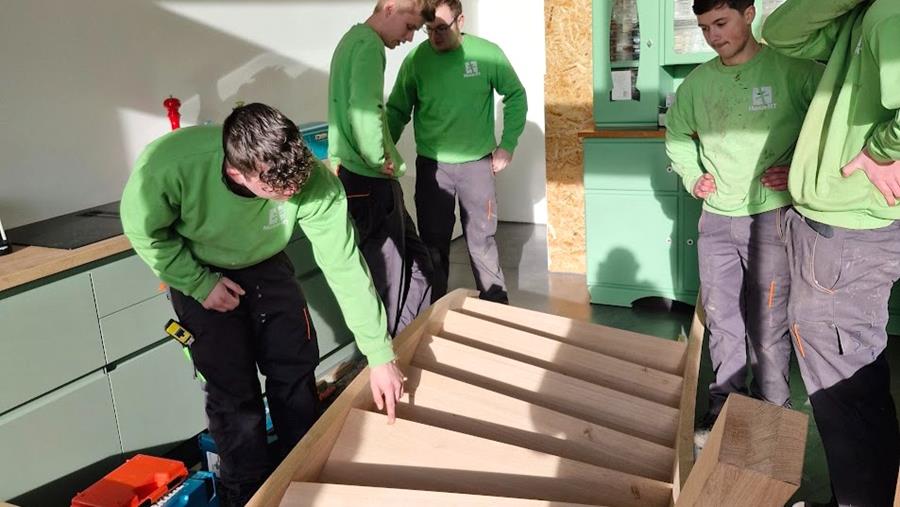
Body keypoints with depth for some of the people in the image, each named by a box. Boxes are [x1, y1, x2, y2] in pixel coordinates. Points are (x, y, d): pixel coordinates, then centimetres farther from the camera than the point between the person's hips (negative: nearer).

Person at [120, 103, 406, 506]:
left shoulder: (313, 180, -34)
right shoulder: (168, 166, -38)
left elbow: (345, 266, -27)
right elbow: (144, 231, -17)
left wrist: (380, 355, -25)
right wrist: (199, 284, -19)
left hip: (265, 267, 2)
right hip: (197, 273, -2)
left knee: (297, 369, 1)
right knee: (233, 390, -5)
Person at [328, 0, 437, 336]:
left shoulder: (354, 39, 18)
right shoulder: (369, 45, -15)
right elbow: (364, 111, -30)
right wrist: (381, 160, -16)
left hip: (352, 172, 10)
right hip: (370, 181, -10)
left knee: (416, 261, 15)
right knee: (388, 276, 1)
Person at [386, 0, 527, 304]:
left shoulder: (487, 54, -8)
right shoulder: (415, 59, -8)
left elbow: (515, 96, 3)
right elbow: (397, 111, 1)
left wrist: (508, 145, 0)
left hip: (477, 163, 0)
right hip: (431, 165, 1)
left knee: (482, 238, 7)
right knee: (434, 242, 8)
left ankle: (496, 306, 25)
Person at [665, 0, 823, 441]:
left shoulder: (793, 69, -9)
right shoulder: (696, 82, 6)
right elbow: (676, 135, 22)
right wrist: (692, 176, 8)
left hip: (771, 217, -4)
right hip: (716, 219, 5)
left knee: (768, 327, 0)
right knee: (721, 320, 12)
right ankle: (724, 402, 27)